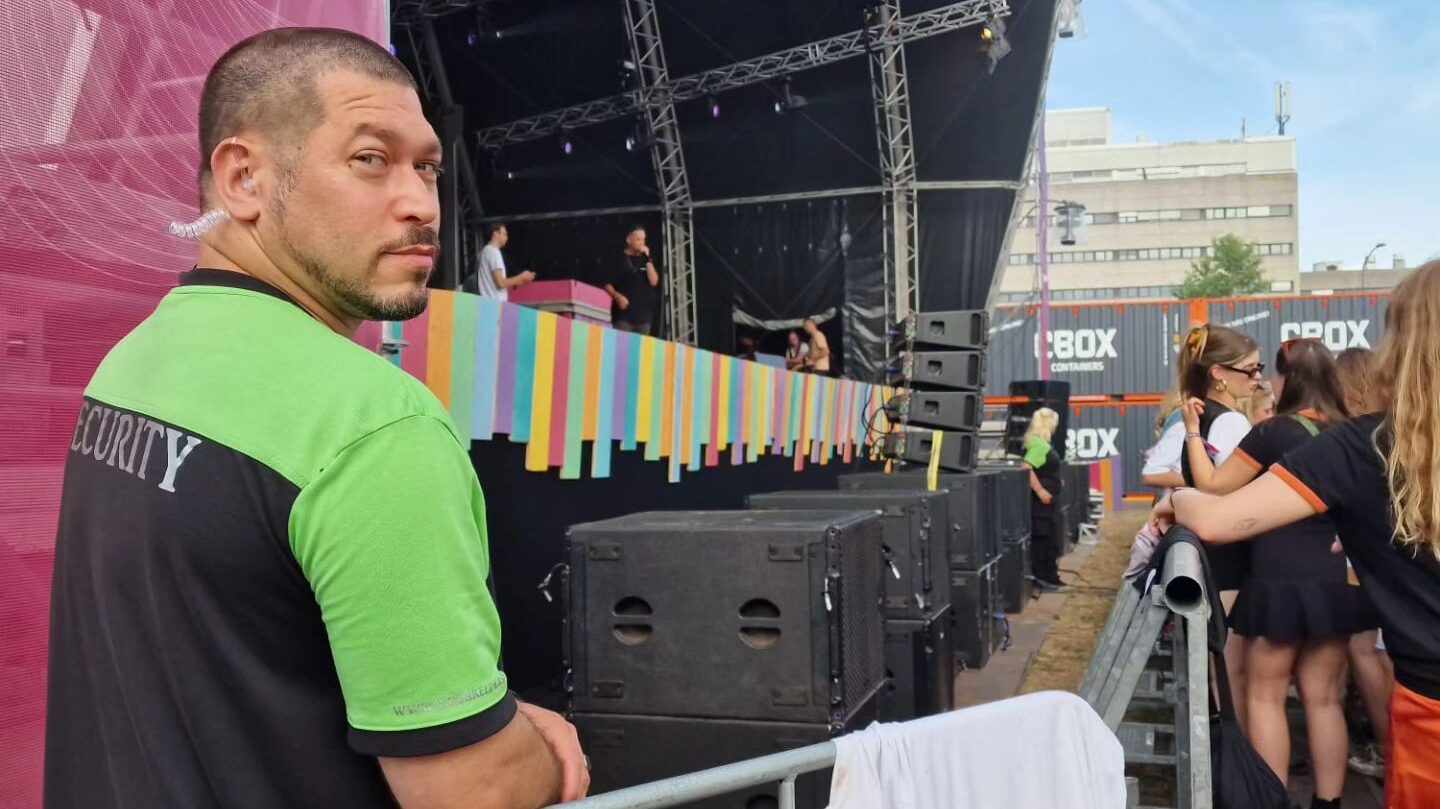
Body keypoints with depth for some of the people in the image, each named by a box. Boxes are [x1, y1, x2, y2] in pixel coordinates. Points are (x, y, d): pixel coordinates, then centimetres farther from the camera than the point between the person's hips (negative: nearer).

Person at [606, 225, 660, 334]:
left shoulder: (645, 260, 15)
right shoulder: (619, 259, 3)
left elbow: (654, 282, 3)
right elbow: (607, 284, 1)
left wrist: (648, 259, -4)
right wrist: (617, 296, -16)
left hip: (643, 315, 4)